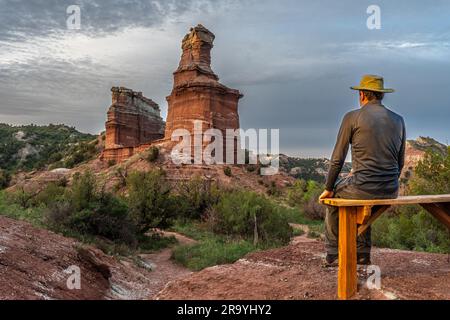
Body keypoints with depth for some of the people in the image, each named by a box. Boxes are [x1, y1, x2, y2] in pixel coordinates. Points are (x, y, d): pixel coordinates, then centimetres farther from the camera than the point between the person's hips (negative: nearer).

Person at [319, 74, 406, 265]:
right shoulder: (398, 120, 11)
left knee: (333, 198, 27)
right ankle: (362, 255, 38)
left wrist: (328, 189, 8)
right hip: (391, 192, 5)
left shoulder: (352, 117, -3)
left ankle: (333, 254, 31)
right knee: (362, 199, 37)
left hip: (364, 187, -5)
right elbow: (400, 163, 15)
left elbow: (337, 159, -3)